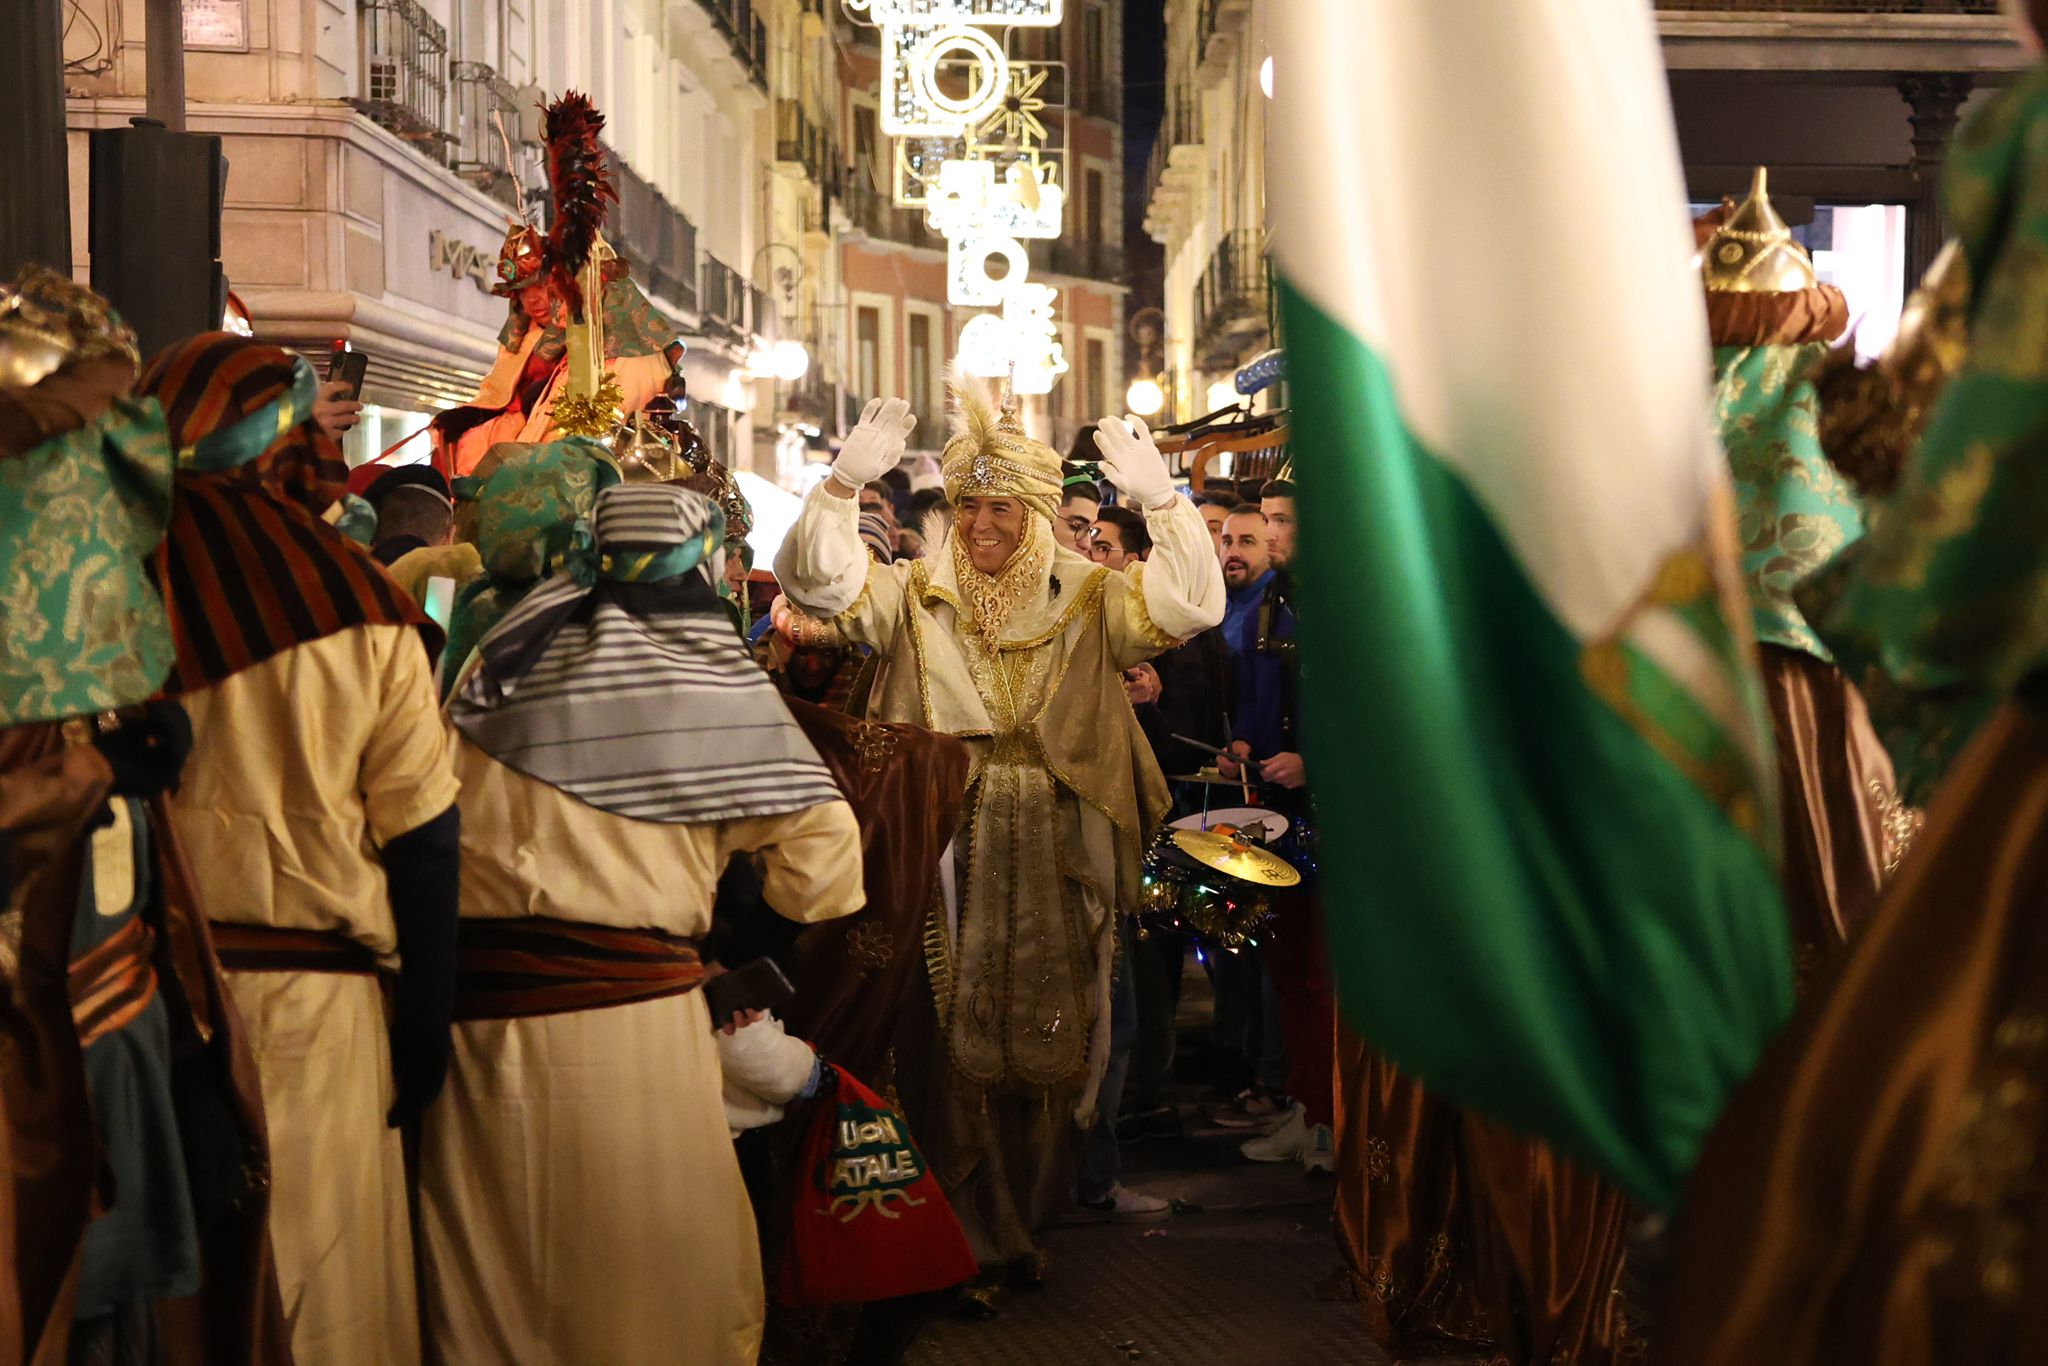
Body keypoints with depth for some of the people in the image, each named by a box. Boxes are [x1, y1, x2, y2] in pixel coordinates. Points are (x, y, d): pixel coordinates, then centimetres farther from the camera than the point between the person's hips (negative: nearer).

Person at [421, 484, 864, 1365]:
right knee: (662, 1268, 11)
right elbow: (817, 833, -4)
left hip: (481, 1003, 3)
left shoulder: (507, 656, 5)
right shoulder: (717, 679, -2)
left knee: (496, 1271, 15)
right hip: (631, 1004, -3)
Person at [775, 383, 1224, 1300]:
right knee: (957, 1051, 3)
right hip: (948, 866, -1)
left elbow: (1193, 604, -9)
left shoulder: (1087, 599, 4)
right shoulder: (914, 596, 3)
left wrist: (1160, 501, -23)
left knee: (1047, 1048, 10)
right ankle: (970, 1243, 15)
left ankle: (1021, 1224, 28)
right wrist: (846, 481, -26)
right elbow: (816, 579, -11)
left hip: (1053, 876, 1)